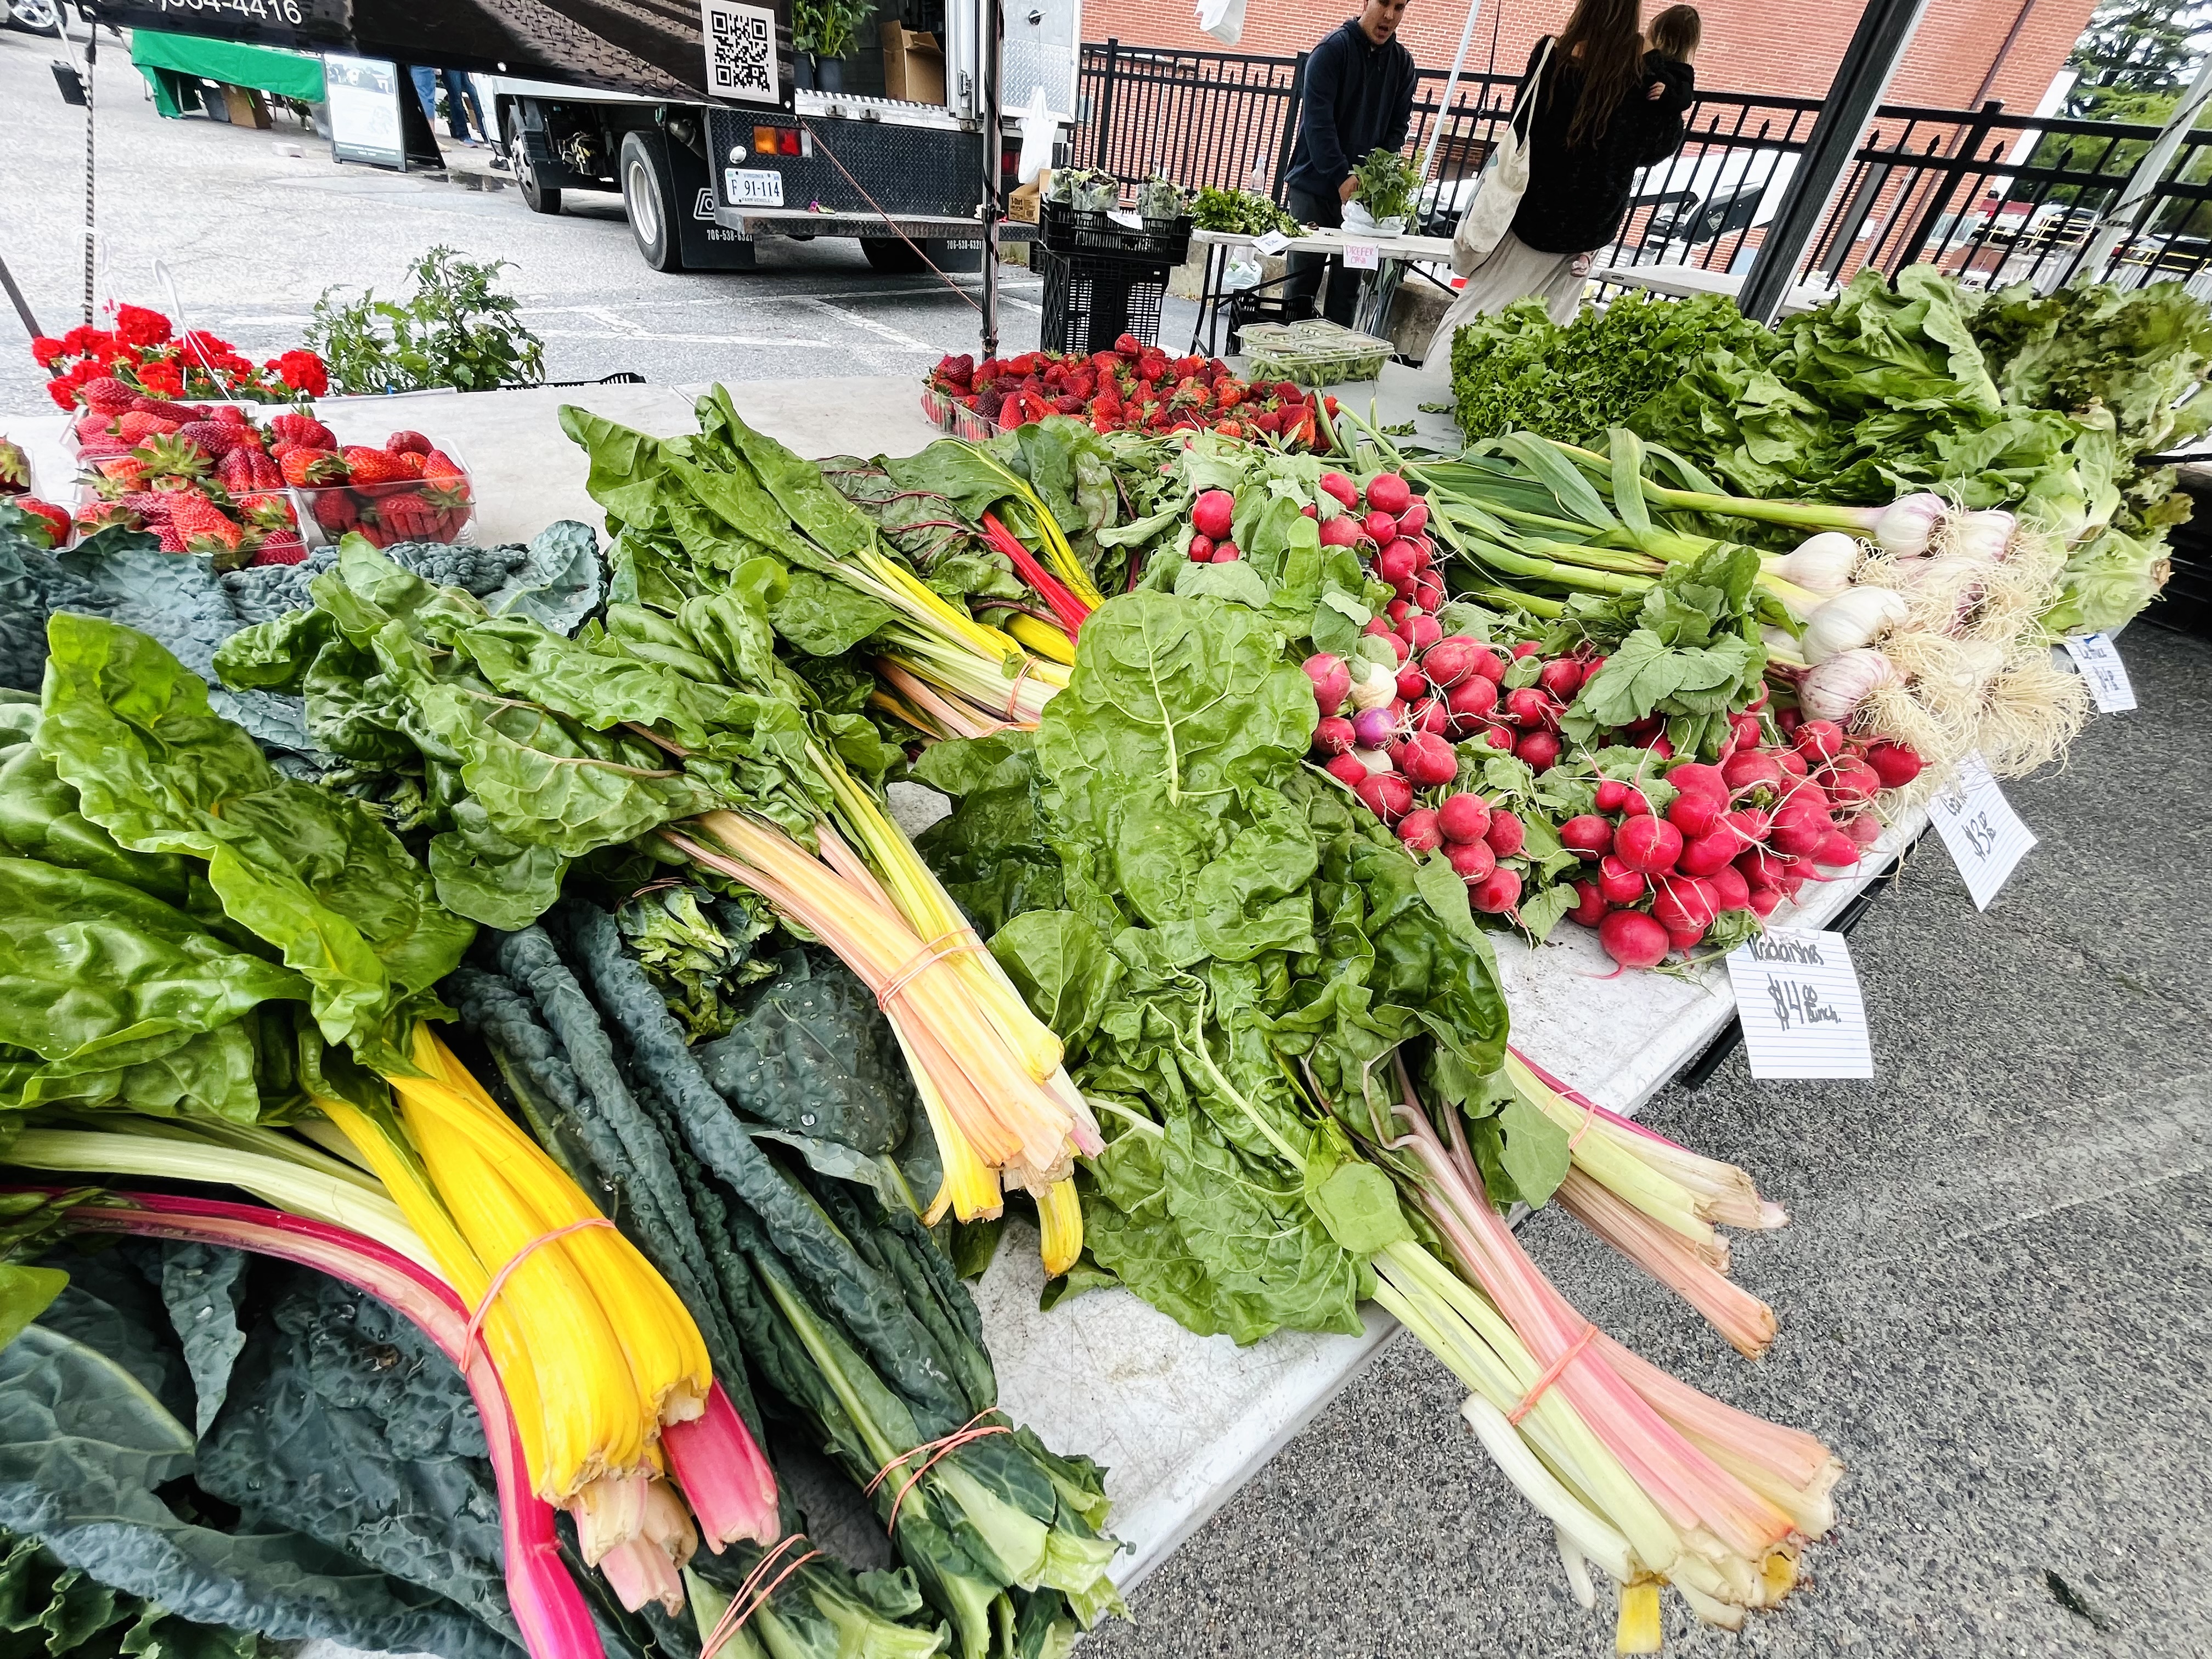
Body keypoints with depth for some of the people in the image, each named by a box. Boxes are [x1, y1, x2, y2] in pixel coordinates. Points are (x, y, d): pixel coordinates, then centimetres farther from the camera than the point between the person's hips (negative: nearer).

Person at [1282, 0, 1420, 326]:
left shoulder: (1403, 62, 10)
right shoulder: (1332, 50, -4)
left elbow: (1398, 127, 11)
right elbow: (1318, 120, -14)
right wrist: (1343, 177, -24)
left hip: (1365, 190, 4)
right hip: (1315, 186, -4)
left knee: (1349, 281, 2)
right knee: (1304, 277, -3)